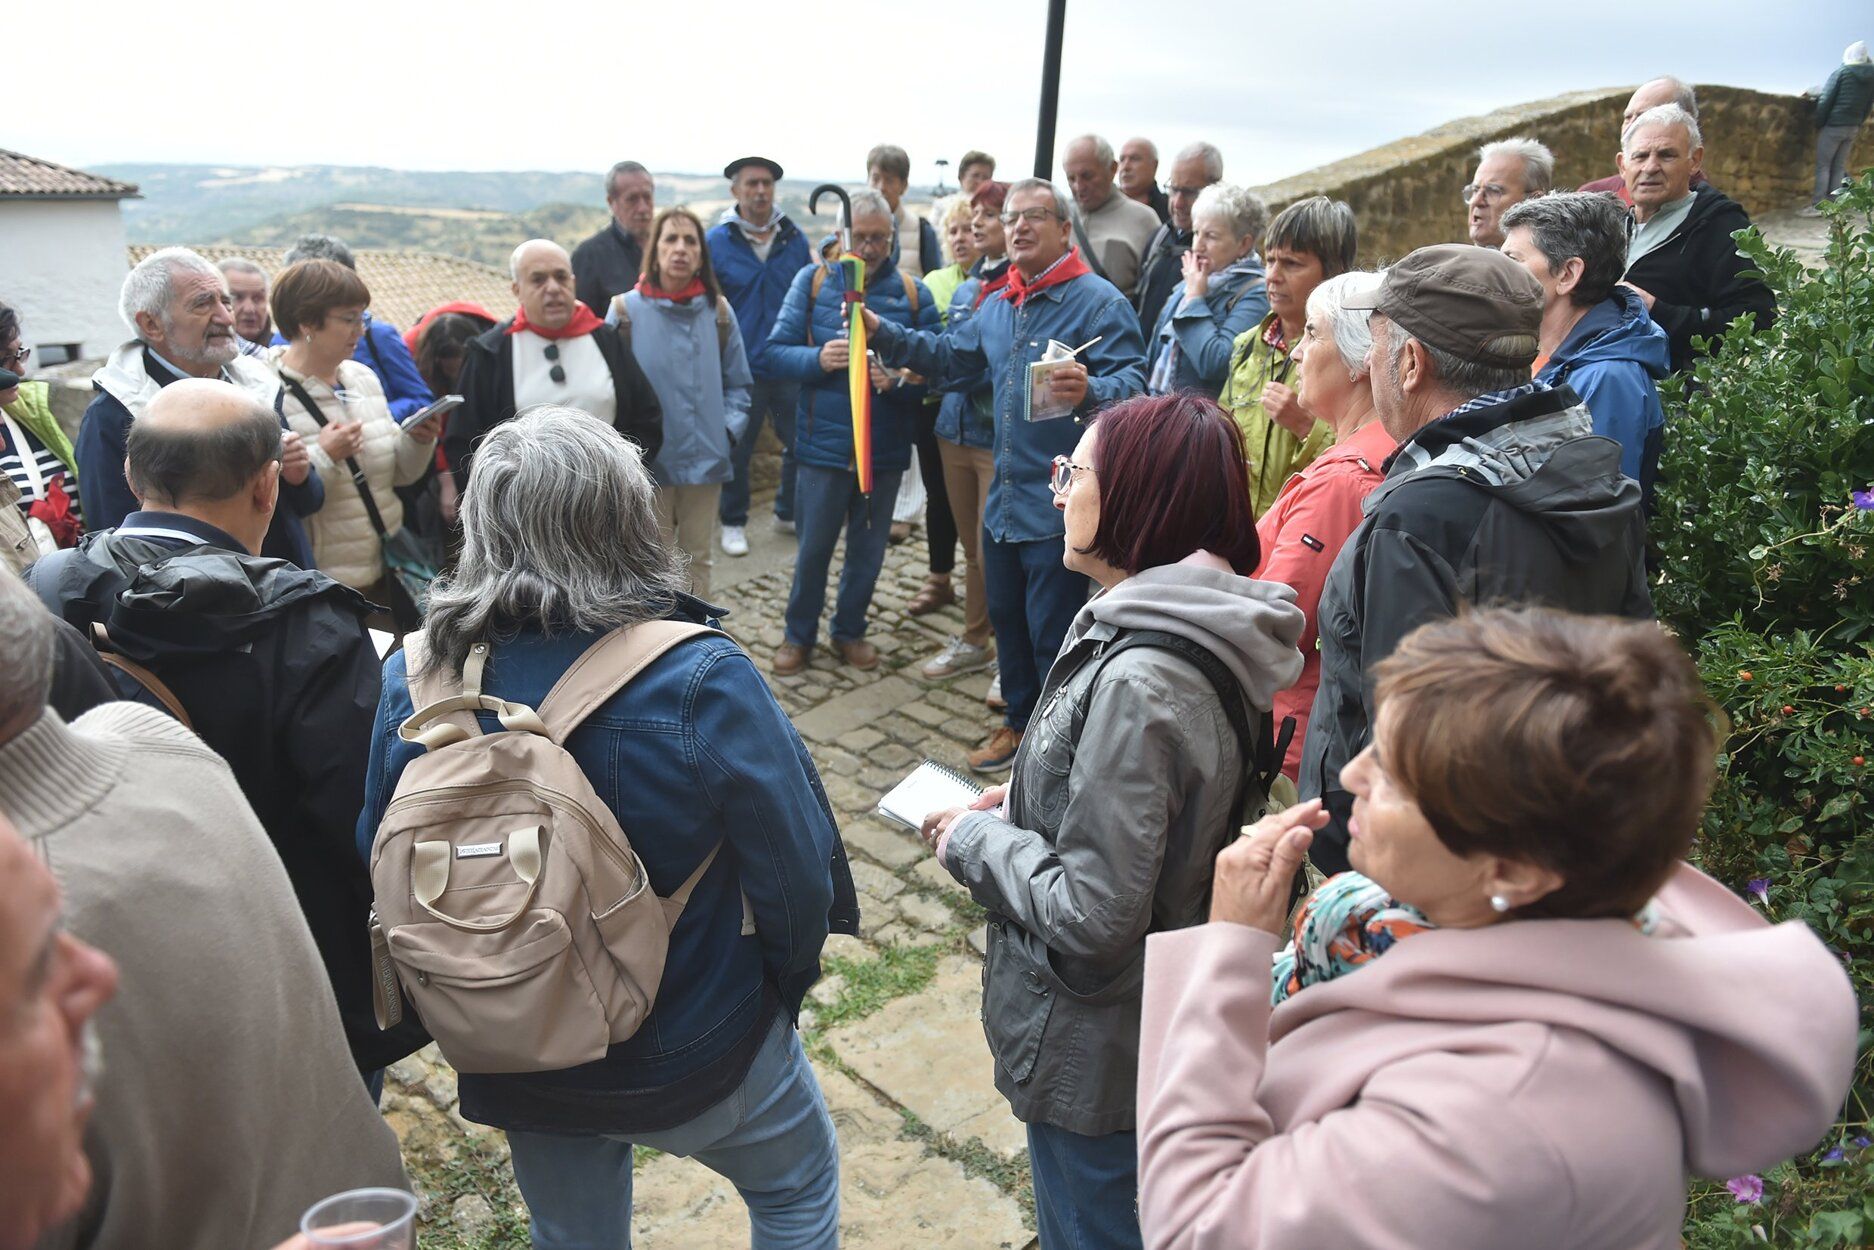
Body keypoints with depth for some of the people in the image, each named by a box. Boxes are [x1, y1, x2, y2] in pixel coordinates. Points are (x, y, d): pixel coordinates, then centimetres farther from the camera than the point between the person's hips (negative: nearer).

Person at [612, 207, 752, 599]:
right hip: (650, 463, -2)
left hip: (706, 459, 3)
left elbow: (737, 383, 8)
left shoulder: (717, 310, 1)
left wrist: (729, 430, -6)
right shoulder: (627, 310, -7)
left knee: (698, 556, 15)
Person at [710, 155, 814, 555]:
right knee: (737, 450, 7)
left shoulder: (794, 237, 5)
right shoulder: (717, 241, -4)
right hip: (741, 368, -3)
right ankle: (733, 523, 25)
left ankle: (789, 513, 30)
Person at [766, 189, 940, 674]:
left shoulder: (913, 292, 0)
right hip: (824, 443, -1)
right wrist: (817, 359, -21)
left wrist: (899, 381, -23)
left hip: (886, 447, 1)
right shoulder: (813, 280, -1)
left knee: (868, 549, 15)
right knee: (814, 547, 10)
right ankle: (799, 634, 30)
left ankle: (850, 630, 35)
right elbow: (777, 351, -2)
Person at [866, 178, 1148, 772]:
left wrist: (1089, 391, -47)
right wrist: (882, 333, 14)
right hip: (1004, 498, 8)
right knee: (1006, 617, 20)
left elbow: (1132, 383, -26)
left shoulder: (1099, 302, -14)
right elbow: (949, 359, 24)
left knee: (1053, 634, 2)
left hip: (1060, 507, -8)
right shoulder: (997, 306, 12)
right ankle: (1020, 721, 39)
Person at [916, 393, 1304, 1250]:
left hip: (1098, 1048, -8)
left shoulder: (1138, 683, -34)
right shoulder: (1197, 631, -4)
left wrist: (975, 839, -16)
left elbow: (1092, 917, -30)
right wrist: (1023, 803, 1)